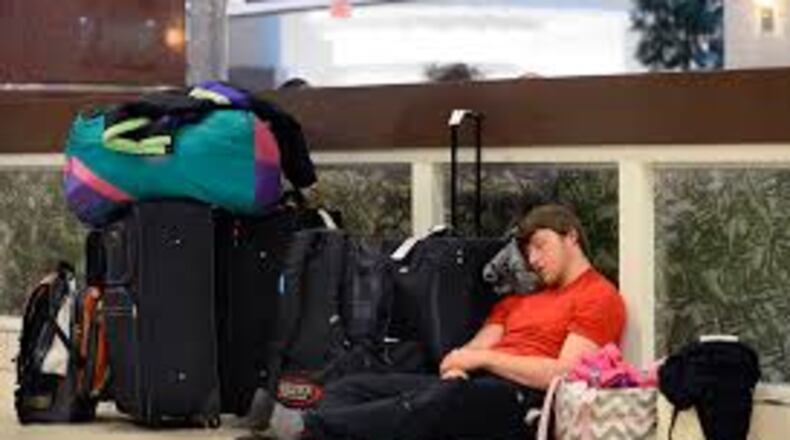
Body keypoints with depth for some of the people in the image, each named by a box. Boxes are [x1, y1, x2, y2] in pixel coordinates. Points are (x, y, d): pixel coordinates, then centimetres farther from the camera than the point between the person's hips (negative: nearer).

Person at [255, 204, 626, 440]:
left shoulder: (600, 298, 6)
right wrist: (458, 363, -5)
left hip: (520, 397, -9)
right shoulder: (519, 300, 33)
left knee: (436, 403, -40)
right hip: (471, 387, 9)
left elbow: (566, 374, -9)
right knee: (351, 388, -12)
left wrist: (484, 357, -5)